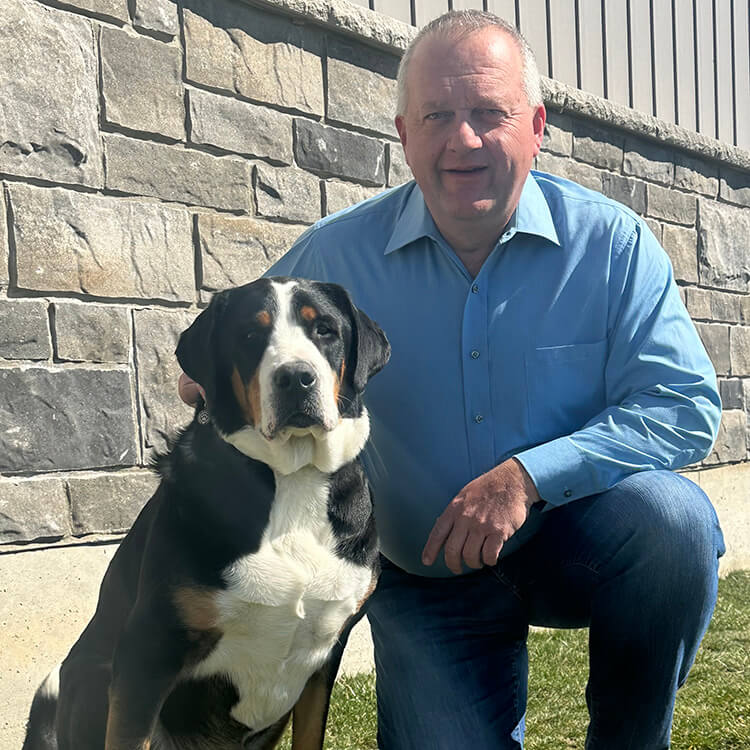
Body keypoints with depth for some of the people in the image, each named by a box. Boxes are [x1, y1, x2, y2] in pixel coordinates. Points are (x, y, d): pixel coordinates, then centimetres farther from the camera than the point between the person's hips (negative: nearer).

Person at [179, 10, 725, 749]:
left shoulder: (610, 242, -12)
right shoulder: (336, 256, -9)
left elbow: (687, 405, -17)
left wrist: (530, 477, -28)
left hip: (570, 541, 0)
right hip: (425, 578, 1)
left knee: (671, 517, -29)